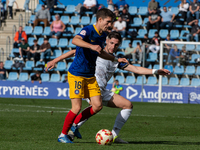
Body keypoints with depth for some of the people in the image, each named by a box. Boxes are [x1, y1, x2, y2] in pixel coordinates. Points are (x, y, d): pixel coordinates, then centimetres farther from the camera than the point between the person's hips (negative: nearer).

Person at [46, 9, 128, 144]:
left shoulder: (103, 35, 9)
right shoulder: (88, 30, -16)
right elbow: (75, 40, -37)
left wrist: (116, 59, 26)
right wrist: (91, 46, -51)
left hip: (90, 76, 8)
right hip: (76, 74, -8)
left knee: (98, 106, -1)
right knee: (77, 108, -10)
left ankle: (74, 125, 18)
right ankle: (63, 135, 8)